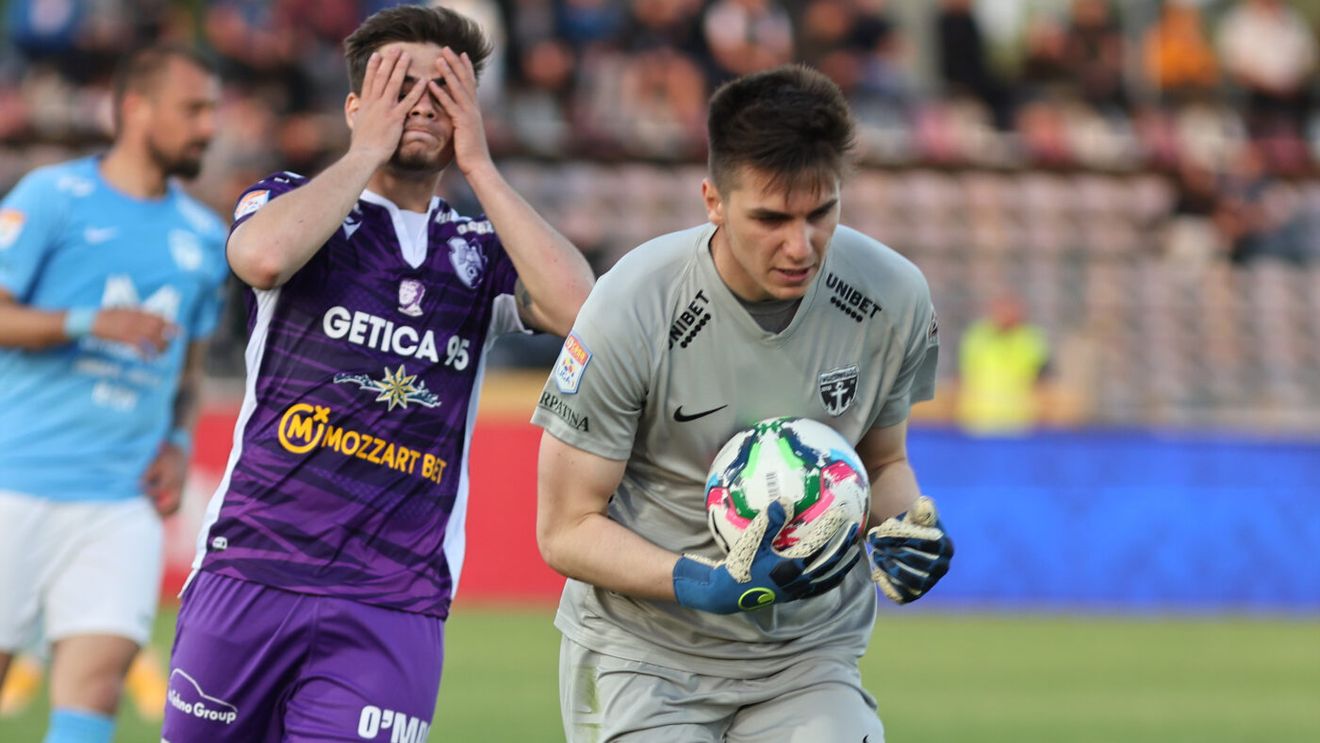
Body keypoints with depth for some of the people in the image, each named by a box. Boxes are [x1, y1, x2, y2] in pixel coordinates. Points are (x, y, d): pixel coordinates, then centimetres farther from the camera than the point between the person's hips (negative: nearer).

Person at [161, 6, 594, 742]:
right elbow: (264, 257, -19)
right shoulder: (292, 203, 7)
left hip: (393, 613, 1)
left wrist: (479, 166, -4)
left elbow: (577, 309, -10)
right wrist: (368, 150, -7)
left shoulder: (482, 252, 12)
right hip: (248, 576, -1)